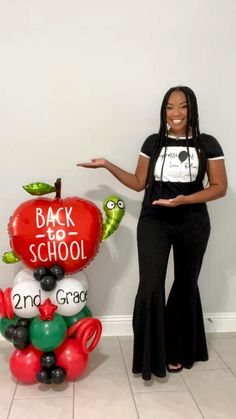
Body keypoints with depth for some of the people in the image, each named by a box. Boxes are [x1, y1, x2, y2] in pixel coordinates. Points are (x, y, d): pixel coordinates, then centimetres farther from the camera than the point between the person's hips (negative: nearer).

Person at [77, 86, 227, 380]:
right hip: (154, 222, 1)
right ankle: (152, 355, 9)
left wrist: (184, 199, -18)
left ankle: (178, 350, 32)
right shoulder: (153, 143, 4)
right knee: (150, 288, -9)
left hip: (193, 224, 0)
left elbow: (219, 187, -3)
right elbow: (139, 183, 8)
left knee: (186, 285, 12)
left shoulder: (208, 145, -1)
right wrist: (108, 165, 1)